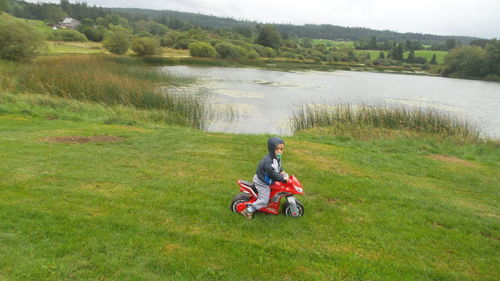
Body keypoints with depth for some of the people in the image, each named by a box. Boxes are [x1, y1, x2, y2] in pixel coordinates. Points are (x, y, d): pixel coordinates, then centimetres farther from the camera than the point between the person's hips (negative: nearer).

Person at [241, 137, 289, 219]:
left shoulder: (277, 158, -1)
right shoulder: (268, 161, -32)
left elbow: (278, 166, 17)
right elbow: (272, 173, -32)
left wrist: (281, 171, -2)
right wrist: (282, 178, -27)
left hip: (267, 180, 10)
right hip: (262, 182, -10)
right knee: (264, 200, -9)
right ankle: (248, 211, 1)